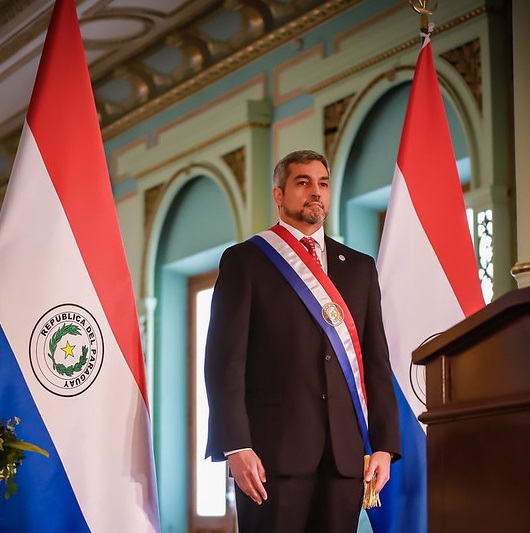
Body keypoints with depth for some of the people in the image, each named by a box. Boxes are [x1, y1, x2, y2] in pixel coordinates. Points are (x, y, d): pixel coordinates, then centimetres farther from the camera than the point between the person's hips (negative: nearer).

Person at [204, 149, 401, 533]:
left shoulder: (360, 267, 18)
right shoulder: (244, 261, 7)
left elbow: (377, 361, 14)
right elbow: (225, 359, -1)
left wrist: (384, 444, 4)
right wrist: (236, 446, -12)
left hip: (345, 453, 4)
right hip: (274, 448, -3)